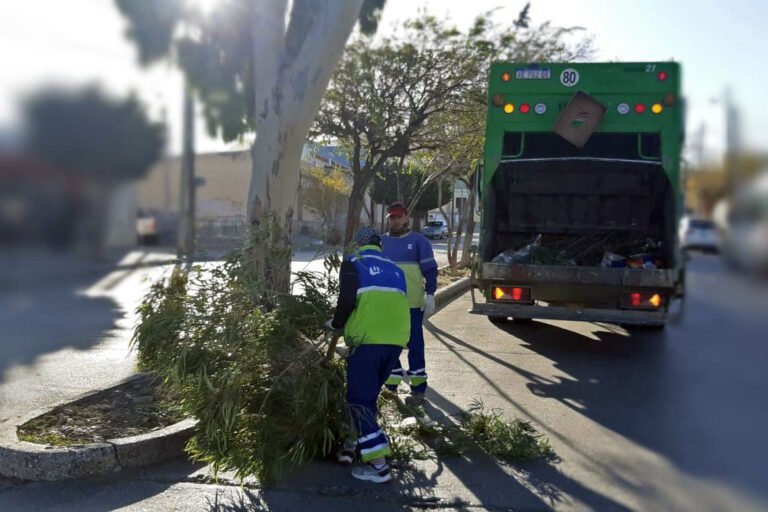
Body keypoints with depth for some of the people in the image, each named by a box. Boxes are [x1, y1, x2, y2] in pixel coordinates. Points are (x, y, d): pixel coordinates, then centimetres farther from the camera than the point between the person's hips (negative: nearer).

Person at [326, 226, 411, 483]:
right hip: (396, 340, 6)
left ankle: (378, 464, -3)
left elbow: (347, 301, -7)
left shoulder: (353, 263, 6)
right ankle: (358, 444, 31)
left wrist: (336, 324, 12)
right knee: (368, 394, 23)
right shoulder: (394, 269, 22)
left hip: (367, 340, -6)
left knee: (360, 399, 2)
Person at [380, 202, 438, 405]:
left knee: (415, 344, 2)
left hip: (412, 303, -4)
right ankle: (391, 384, 24)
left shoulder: (419, 241, -1)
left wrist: (430, 295, -10)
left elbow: (430, 269, -3)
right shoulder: (381, 242, 11)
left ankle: (418, 388, 9)